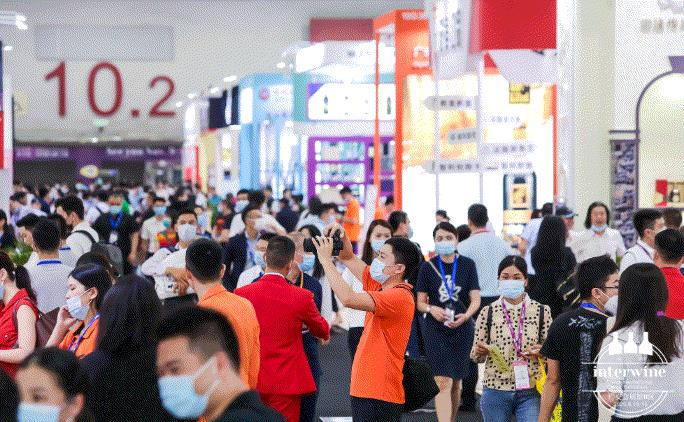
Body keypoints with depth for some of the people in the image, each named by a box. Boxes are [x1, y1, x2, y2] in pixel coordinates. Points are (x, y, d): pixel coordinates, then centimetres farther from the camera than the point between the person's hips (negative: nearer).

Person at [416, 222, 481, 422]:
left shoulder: (467, 265, 2)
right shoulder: (428, 267, 0)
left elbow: (475, 299, -1)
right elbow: (420, 302, 2)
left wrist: (466, 315, -20)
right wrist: (432, 309, -20)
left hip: (462, 329, 2)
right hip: (436, 330, -2)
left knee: (456, 381, 14)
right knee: (443, 382, -12)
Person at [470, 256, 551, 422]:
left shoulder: (541, 311, 2)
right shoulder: (488, 313, 2)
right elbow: (476, 356, 8)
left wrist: (541, 351, -13)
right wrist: (479, 351, -15)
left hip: (530, 391, -1)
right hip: (496, 391, 1)